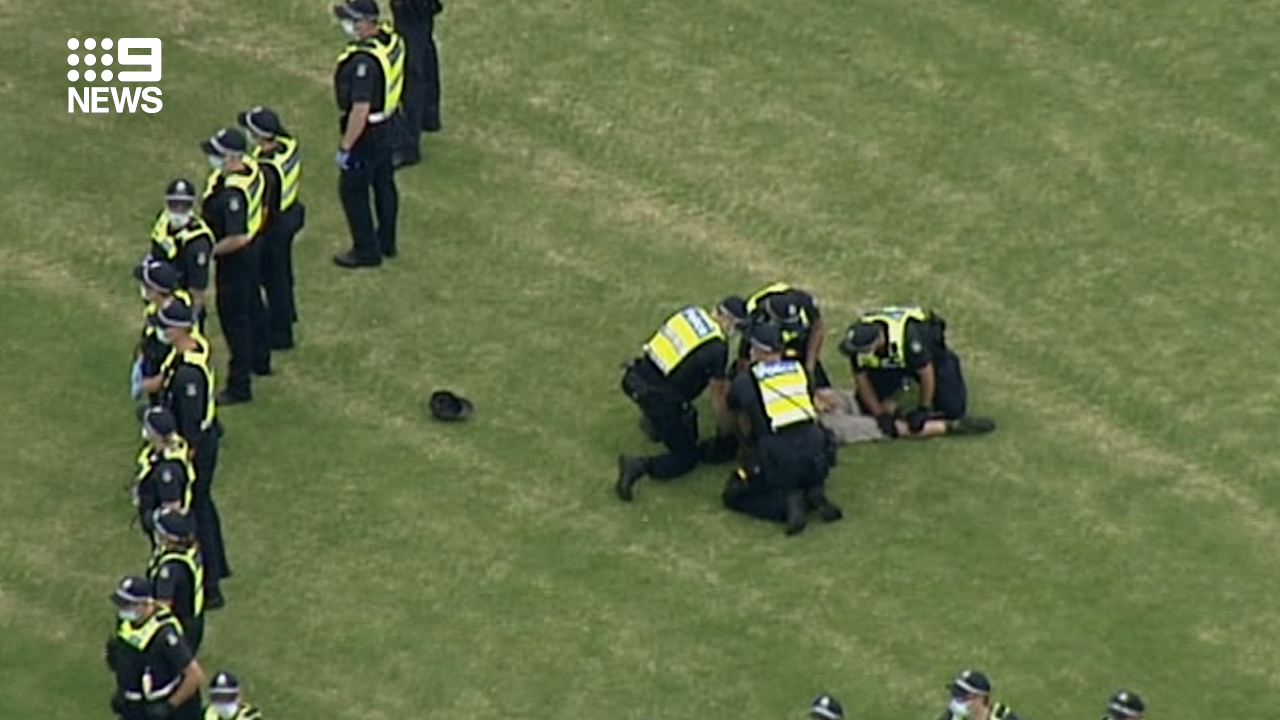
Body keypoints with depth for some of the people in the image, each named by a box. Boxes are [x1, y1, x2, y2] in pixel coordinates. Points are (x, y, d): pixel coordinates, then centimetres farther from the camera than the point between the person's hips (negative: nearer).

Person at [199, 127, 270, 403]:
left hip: (236, 257, -10)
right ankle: (260, 360, 50)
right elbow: (262, 212, 9)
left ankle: (239, 386, 13)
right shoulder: (251, 168, -7)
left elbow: (236, 239, -35)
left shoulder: (232, 193, -36)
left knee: (234, 318, 3)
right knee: (253, 305, 29)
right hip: (255, 245, 10)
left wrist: (209, 251, -21)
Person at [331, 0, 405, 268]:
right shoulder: (391, 39, -5)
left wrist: (345, 147, -22)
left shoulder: (364, 61, -33)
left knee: (352, 190, 6)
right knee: (384, 184, 21)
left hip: (367, 132, -9)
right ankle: (386, 242, 35)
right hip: (388, 124, 9)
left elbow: (360, 109, -31)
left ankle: (366, 251, 16)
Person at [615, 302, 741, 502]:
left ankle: (654, 425, 31)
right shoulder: (717, 349, -14)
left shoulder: (690, 312, 4)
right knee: (687, 457, 8)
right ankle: (640, 466, -13)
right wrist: (727, 433, 14)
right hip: (657, 400, -7)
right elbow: (717, 397, -2)